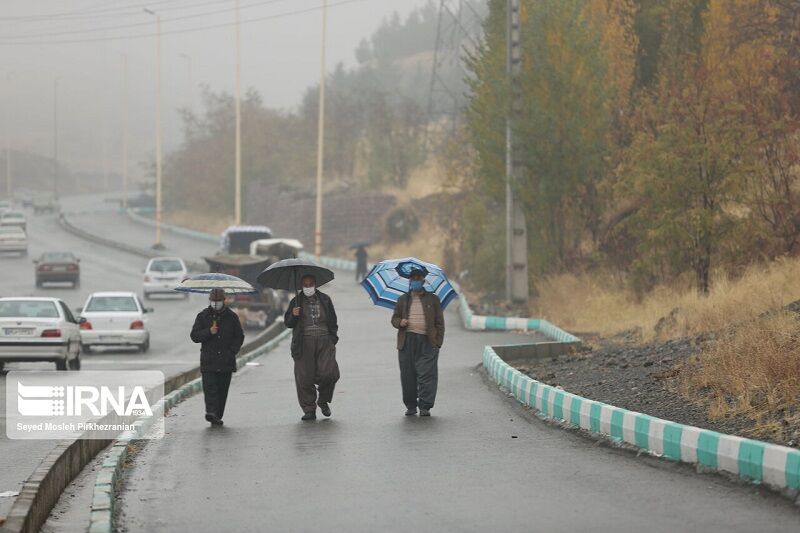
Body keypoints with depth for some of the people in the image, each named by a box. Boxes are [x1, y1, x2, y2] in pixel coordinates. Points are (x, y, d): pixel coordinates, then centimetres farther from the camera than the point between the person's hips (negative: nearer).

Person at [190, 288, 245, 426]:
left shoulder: (232, 317, 8)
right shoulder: (203, 316, 7)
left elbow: (239, 337, 11)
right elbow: (194, 336, 3)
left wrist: (232, 351, -4)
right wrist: (209, 332, -14)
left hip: (226, 361, 1)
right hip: (208, 360, -1)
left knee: (222, 389, 4)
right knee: (209, 387, -15)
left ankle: (217, 416, 11)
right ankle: (211, 412, -26)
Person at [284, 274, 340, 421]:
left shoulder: (325, 299, 13)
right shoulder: (296, 301, 10)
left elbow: (333, 321, 18)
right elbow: (287, 323, 9)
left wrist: (333, 337, 6)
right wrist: (293, 315, -12)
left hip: (324, 341, 0)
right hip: (304, 343, 0)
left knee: (329, 373, -13)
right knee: (305, 378, -4)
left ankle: (323, 400, 12)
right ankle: (309, 410, 4)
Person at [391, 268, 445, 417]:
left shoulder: (432, 299, 10)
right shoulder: (403, 300, 15)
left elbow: (439, 322, 8)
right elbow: (394, 318, 18)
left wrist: (438, 341, -2)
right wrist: (399, 322, -6)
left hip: (427, 341, -2)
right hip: (407, 341, 2)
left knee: (427, 374, -8)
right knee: (408, 375, 3)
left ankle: (425, 407, -6)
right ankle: (410, 406, 13)